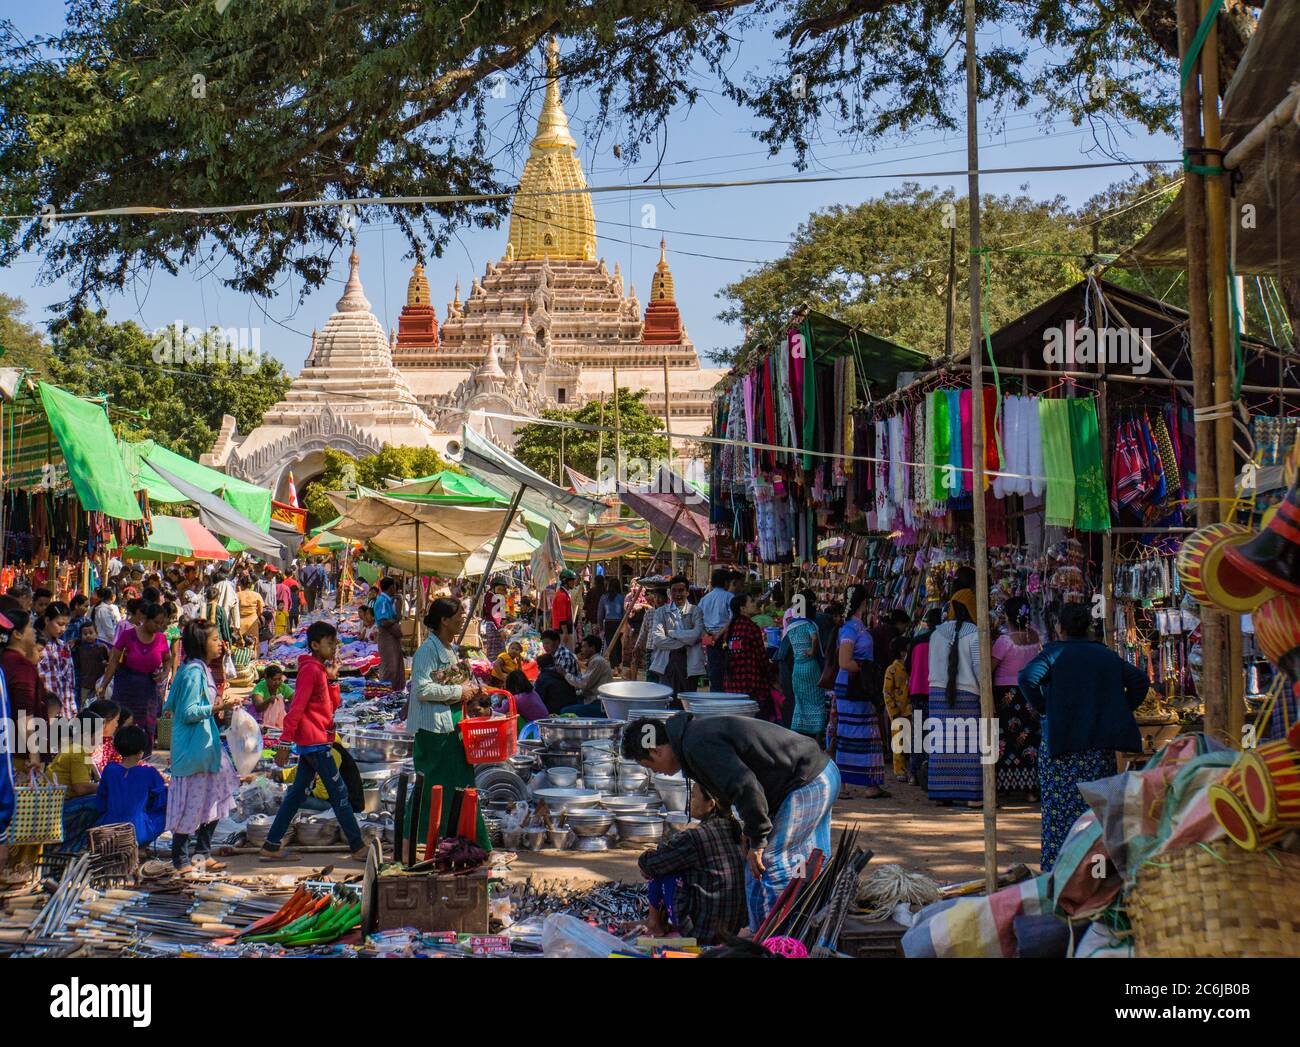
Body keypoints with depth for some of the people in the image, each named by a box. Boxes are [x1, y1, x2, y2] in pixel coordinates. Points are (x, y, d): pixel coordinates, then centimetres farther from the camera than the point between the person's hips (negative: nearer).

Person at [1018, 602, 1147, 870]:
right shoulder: (1106, 655, 11)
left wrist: (1042, 708, -8)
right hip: (1101, 745, 4)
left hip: (1061, 743, -4)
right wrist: (1118, 713, 10)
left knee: (1059, 807, 1)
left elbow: (1027, 677, -19)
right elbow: (1140, 680, 10)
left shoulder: (1055, 652, -3)